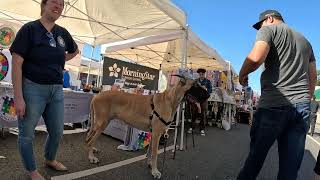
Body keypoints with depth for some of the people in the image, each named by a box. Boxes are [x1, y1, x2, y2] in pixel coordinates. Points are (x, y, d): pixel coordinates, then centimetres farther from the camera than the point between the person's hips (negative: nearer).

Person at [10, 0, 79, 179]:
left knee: (57, 132, 15)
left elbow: (74, 50, 29)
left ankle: (50, 159, 42)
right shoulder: (29, 29, -8)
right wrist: (18, 97, -18)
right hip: (32, 88, -5)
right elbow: (17, 64, -13)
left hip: (57, 90, 5)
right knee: (27, 133, 8)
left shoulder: (62, 32, 7)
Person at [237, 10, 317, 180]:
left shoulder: (269, 29, 3)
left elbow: (256, 58, -18)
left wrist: (242, 74, -1)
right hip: (302, 107, 6)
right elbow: (313, 77, 23)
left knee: (256, 155, 8)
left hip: (273, 104, -6)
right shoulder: (304, 40, 24)